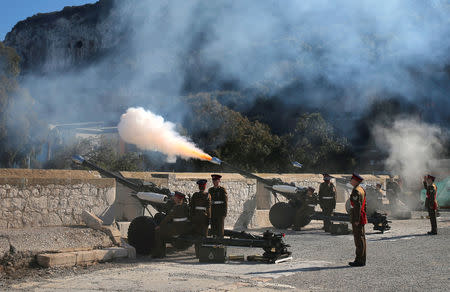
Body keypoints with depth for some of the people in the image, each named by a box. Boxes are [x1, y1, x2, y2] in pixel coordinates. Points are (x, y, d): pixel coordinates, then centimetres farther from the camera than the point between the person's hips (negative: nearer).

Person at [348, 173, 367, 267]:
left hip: (357, 218, -10)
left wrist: (356, 220, -21)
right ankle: (362, 259, 18)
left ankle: (359, 260, -3)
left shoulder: (356, 191, -17)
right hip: (362, 217, 10)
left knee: (359, 239, -6)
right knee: (361, 238, 12)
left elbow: (357, 206, -21)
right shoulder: (361, 189, 15)